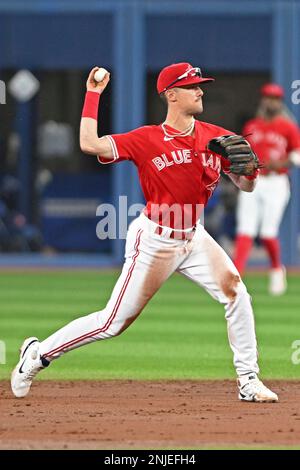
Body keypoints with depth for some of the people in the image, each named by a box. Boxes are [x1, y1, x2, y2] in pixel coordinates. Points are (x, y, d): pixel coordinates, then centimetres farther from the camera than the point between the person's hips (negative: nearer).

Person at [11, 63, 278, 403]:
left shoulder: (216, 138, -1)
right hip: (154, 241, -5)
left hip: (194, 237, 5)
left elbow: (246, 186, 3)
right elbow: (90, 144, -24)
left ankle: (248, 381, 0)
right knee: (113, 323, -2)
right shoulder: (148, 140, -14)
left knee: (236, 294, -11)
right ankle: (39, 353, 15)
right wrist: (93, 94, -17)